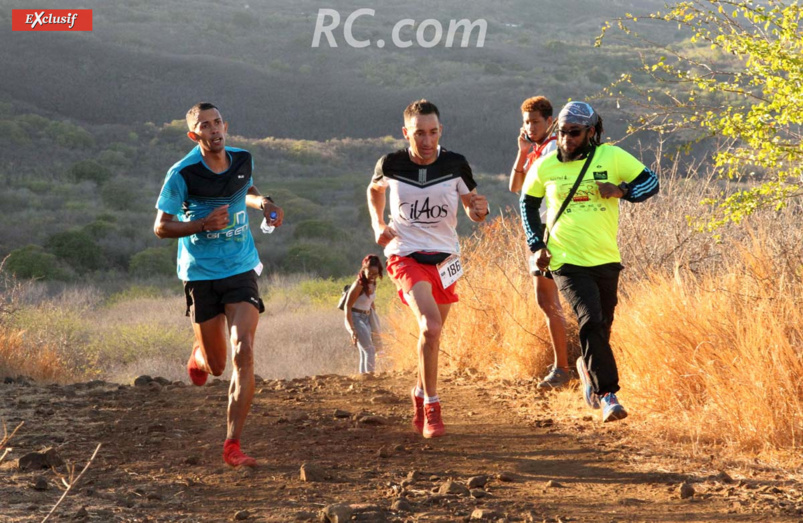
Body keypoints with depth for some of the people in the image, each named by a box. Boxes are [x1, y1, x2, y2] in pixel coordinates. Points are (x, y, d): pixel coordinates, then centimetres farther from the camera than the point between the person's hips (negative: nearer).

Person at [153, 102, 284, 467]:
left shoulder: (243, 160, 2)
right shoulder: (182, 174, -12)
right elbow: (160, 227, -7)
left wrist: (264, 204, 3)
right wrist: (202, 224, -23)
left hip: (241, 270, 2)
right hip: (200, 274, -2)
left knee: (243, 352, -17)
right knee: (217, 365, 8)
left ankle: (232, 445, -15)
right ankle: (200, 354, 49)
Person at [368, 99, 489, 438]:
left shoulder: (455, 165, -8)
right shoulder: (391, 165, -9)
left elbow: (472, 209, 3)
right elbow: (374, 189, 15)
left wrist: (479, 210, -20)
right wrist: (378, 224, -1)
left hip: (444, 258, 3)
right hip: (405, 255, -3)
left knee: (432, 334, 15)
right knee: (430, 325, -24)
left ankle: (420, 394, 43)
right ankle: (431, 408, -13)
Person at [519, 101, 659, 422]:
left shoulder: (611, 157, -1)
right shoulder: (545, 167, 0)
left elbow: (651, 181, 5)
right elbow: (528, 203, 17)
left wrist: (622, 190, -15)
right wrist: (536, 245, 8)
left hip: (606, 259, 2)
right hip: (566, 261, -2)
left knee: (602, 328, 15)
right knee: (591, 321, -21)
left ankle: (587, 366, 47)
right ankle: (607, 395, -19)